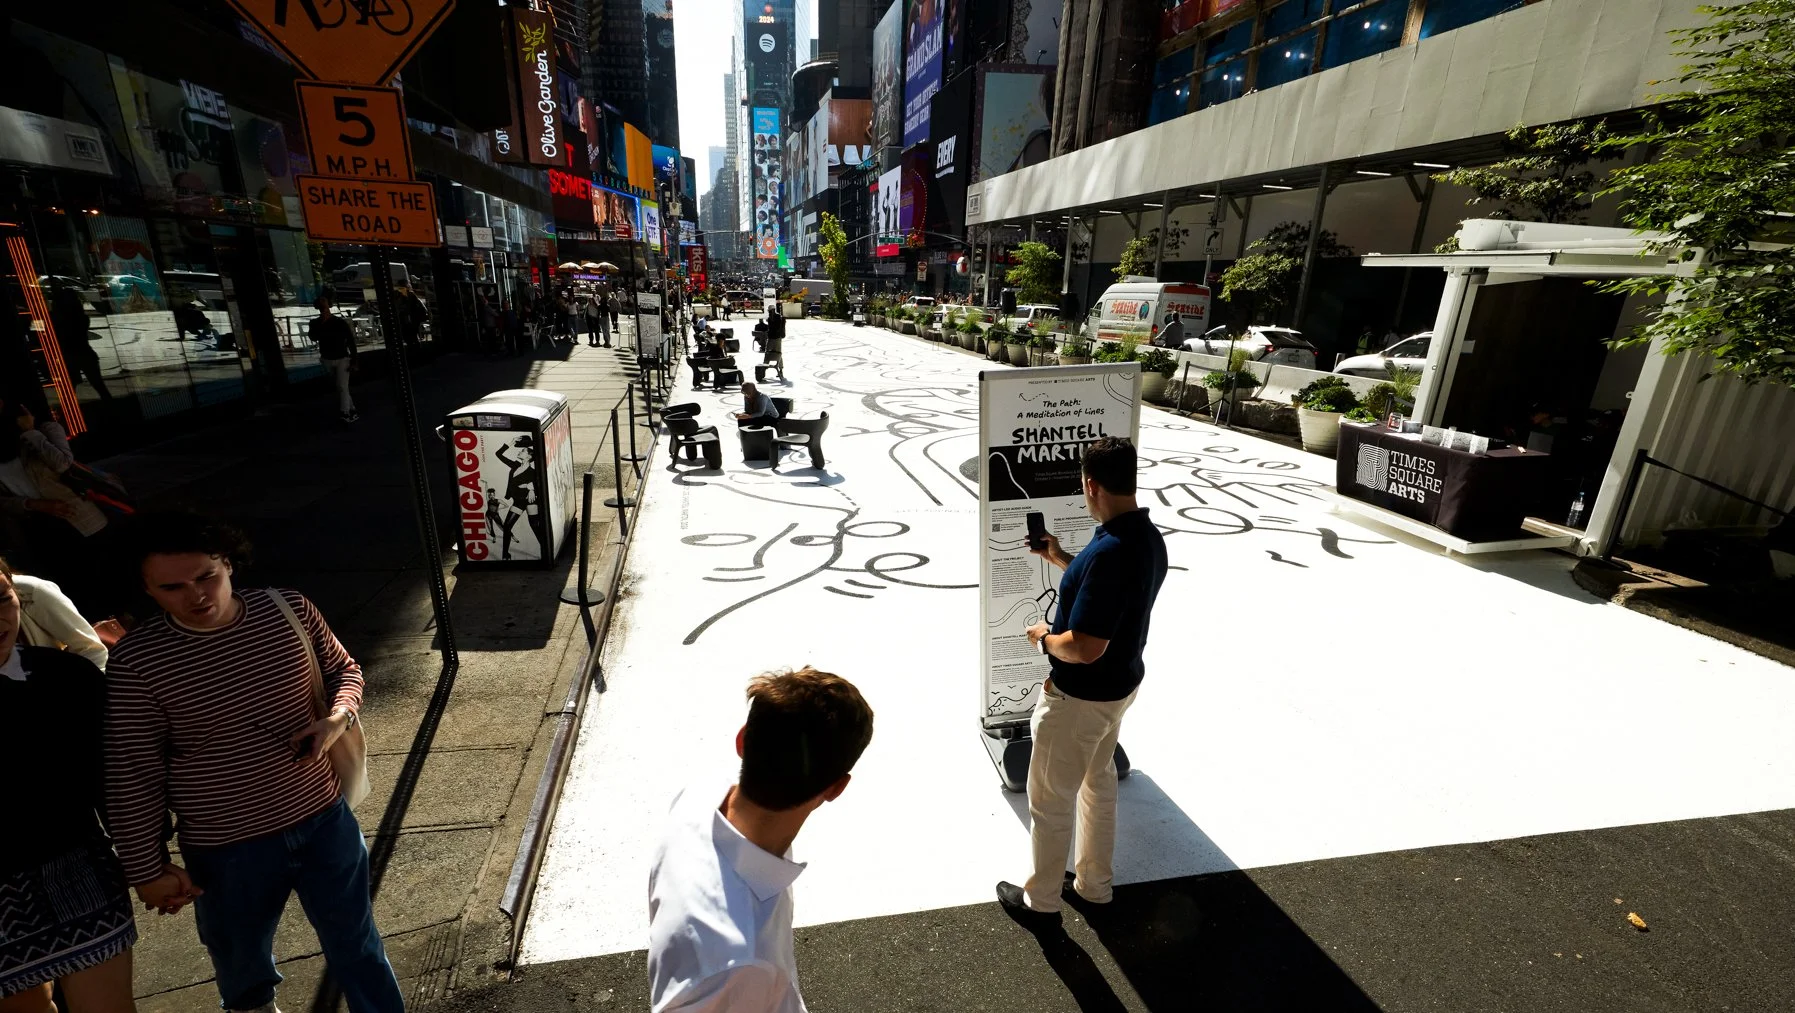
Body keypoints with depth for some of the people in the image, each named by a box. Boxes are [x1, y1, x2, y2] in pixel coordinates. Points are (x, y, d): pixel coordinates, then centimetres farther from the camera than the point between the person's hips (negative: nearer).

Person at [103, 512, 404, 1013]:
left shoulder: (289, 609, -12)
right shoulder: (136, 661, -17)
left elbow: (343, 669, 5)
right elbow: (131, 780, -8)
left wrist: (338, 718, -15)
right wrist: (148, 869, -3)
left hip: (325, 820, 1)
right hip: (226, 852, 0)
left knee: (357, 946, 19)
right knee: (242, 968, 27)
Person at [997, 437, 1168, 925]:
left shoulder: (1108, 551, -34)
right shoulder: (1148, 537, -3)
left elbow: (1084, 647, -33)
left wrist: (1044, 638, -14)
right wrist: (1060, 559, 15)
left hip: (1081, 697, -9)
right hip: (1120, 684, 9)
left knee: (1049, 798, 12)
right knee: (1099, 783, 26)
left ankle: (1040, 900, 32)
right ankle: (1094, 883, 45)